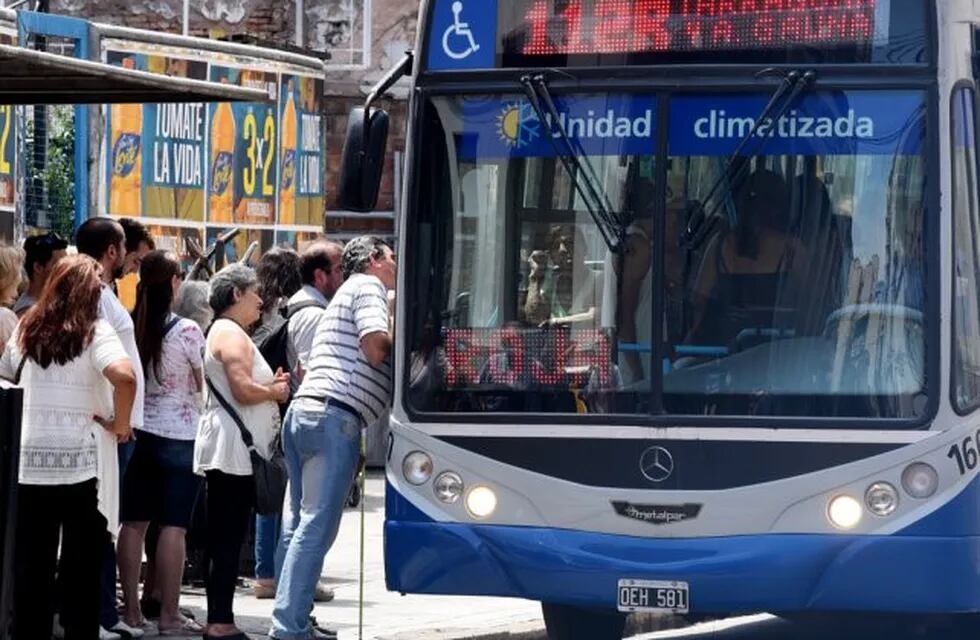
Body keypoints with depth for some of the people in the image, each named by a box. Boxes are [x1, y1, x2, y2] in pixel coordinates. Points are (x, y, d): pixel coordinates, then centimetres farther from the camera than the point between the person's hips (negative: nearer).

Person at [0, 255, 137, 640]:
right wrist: (120, 424, -13)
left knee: (31, 566, 9)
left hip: (31, 463, 3)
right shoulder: (95, 332, -8)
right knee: (82, 569, 5)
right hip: (82, 464, -3)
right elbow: (124, 376, -25)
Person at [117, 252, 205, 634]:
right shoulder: (187, 331, -12)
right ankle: (169, 615, -1)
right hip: (179, 438, -4)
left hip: (136, 434, 4)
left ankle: (131, 610, 11)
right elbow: (203, 383, -3)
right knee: (173, 526, -1)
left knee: (133, 523, 8)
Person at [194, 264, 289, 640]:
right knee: (228, 539, -11)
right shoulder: (231, 334, -10)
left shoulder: (225, 332, 22)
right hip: (232, 449, -11)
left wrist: (270, 385, 12)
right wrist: (275, 392, -3)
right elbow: (243, 390, -20)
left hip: (228, 451, 11)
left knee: (223, 539, 10)